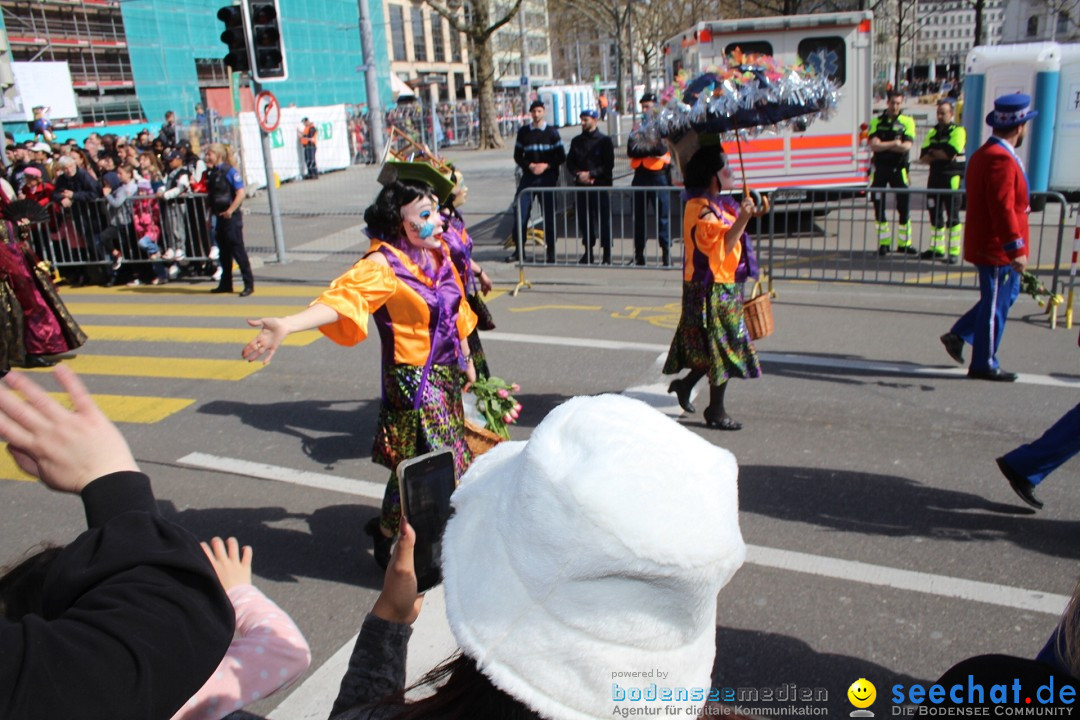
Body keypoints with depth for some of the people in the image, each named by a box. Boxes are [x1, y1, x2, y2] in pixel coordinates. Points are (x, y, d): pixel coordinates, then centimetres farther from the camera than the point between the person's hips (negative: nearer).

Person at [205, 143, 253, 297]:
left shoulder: (229, 171, -10)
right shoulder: (211, 173, 12)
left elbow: (241, 193, -16)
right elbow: (211, 196, 19)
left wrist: (230, 210, -22)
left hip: (231, 217, -8)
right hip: (219, 218, 8)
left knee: (238, 250, -5)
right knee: (224, 251, 13)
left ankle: (249, 284, 0)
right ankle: (225, 284, 22)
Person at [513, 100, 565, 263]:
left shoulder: (552, 131, 4)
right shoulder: (523, 131, 7)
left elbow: (561, 157, 3)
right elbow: (518, 156, 9)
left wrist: (546, 166, -12)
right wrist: (530, 165, -9)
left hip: (547, 177, -1)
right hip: (528, 176, 1)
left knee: (549, 214, 0)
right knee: (521, 213, -5)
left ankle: (551, 252, 8)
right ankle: (519, 248, 5)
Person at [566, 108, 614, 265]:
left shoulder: (604, 141, 1)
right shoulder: (576, 141, 13)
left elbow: (609, 165, -6)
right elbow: (570, 162, 11)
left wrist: (591, 174, -14)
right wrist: (578, 175, -8)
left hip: (601, 186, -4)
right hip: (581, 186, 4)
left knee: (603, 219, -3)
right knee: (584, 219, 6)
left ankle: (607, 254, 3)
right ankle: (588, 251, 16)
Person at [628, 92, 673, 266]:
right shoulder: (638, 128, 14)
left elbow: (662, 149, -16)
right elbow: (631, 151, -1)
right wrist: (652, 150, -10)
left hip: (659, 177, -4)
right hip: (640, 177, 5)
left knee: (663, 216, -3)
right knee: (639, 217, 8)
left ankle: (666, 252, 3)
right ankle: (639, 254, 14)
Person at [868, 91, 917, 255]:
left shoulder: (907, 122, 2)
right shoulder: (876, 121, 4)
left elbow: (906, 147, -12)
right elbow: (874, 145, -10)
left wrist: (883, 145, -15)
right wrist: (894, 143, -13)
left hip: (898, 169, 0)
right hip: (879, 168, 1)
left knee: (904, 206, 0)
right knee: (879, 207, 3)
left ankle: (904, 243, 10)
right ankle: (884, 243, 14)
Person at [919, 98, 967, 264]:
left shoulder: (958, 131, -5)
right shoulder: (933, 132, 15)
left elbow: (950, 153, -19)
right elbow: (923, 158, 6)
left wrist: (933, 152, -3)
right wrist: (940, 155, -11)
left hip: (952, 177, -7)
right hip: (935, 176, 7)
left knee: (952, 216, -6)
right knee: (935, 214, 10)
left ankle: (954, 252, -5)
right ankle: (937, 248, 20)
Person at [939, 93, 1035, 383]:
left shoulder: (984, 154, 13)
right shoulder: (1001, 159, -22)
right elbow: (1003, 208, -27)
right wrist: (1016, 249, -26)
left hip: (990, 246, 10)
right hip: (997, 248, -10)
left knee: (1006, 295, 21)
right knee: (995, 304, 0)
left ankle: (959, 335, 22)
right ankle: (984, 365, 11)